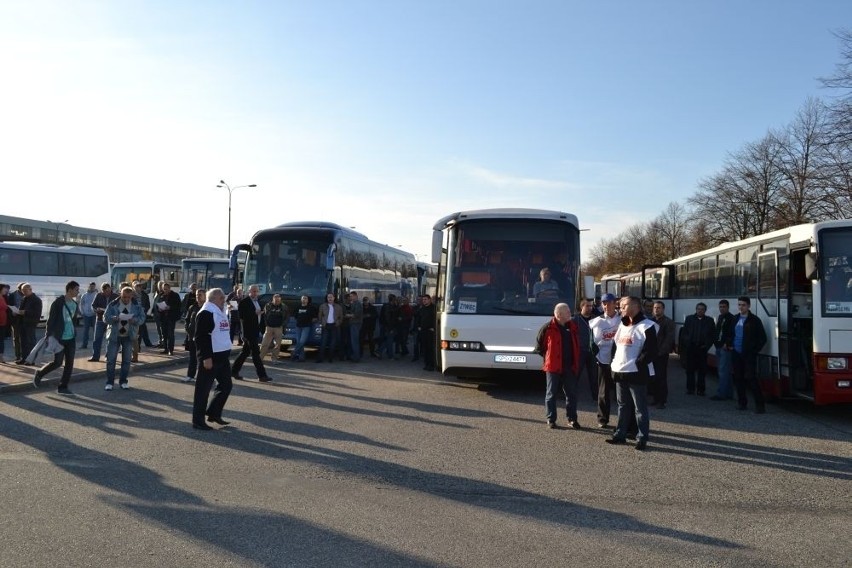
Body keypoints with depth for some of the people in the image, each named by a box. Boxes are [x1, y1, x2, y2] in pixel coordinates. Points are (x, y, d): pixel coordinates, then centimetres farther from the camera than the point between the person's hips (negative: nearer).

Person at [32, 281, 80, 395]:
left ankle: (63, 387, 12)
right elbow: (51, 320, -12)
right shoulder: (58, 302, -10)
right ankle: (39, 374, 22)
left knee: (69, 363, 3)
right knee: (57, 362, -5)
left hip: (71, 338, 6)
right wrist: (48, 336, -17)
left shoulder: (75, 304, 10)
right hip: (59, 338, -6)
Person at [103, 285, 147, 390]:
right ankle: (109, 382, 8)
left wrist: (135, 320, -24)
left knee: (127, 360, 6)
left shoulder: (136, 305, -2)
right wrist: (114, 318, -28)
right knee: (111, 359, -1)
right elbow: (105, 318, -7)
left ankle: (123, 381, 18)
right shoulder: (113, 304, -7)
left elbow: (142, 317, -2)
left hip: (129, 336, 2)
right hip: (114, 335, -2)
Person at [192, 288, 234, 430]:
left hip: (222, 356, 10)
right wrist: (206, 357, -23)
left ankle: (213, 413, 27)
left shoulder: (221, 312, 16)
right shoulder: (206, 313, -15)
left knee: (226, 385, 14)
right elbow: (201, 337, -20)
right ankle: (198, 421, 8)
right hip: (210, 358, -10)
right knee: (203, 389, -1)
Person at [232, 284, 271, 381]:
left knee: (245, 352, 14)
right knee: (256, 352, -8)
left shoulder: (258, 301, 16)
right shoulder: (244, 302, -11)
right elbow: (242, 315, -16)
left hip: (256, 330, 9)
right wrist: (255, 313, -20)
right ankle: (262, 375, -6)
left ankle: (234, 371, 24)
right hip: (248, 330, -9)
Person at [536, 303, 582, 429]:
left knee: (572, 394, 7)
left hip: (570, 367, 4)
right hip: (553, 366, -4)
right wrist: (548, 357, 4)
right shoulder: (548, 328, -9)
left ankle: (572, 419, 17)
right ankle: (551, 420, 14)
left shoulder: (573, 326, 6)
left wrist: (576, 362, 13)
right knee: (551, 394, 5)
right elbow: (539, 345, 1)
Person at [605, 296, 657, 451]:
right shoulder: (622, 325, 15)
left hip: (637, 373, -8)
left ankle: (642, 438, 7)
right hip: (619, 372, 8)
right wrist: (614, 362, 9)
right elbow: (615, 345, 21)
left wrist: (636, 364, -17)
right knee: (622, 405, 16)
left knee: (640, 407, 0)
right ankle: (620, 434, 24)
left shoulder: (647, 326, -10)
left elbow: (651, 351, -15)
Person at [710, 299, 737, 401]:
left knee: (723, 371, -10)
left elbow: (732, 333, -18)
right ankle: (729, 394, 20)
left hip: (726, 348, -9)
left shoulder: (732, 318, -8)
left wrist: (727, 344, -21)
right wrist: (715, 341, 10)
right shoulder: (719, 318, 18)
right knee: (725, 371, 13)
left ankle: (721, 394, -10)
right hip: (719, 347, 9)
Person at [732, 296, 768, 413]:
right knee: (738, 378, 8)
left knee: (750, 378, -12)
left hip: (749, 355, -6)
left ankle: (760, 404, -7)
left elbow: (763, 338, -5)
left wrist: (754, 350, -8)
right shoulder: (735, 319, 11)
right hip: (737, 354, 6)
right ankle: (742, 402, 18)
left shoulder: (754, 320, -5)